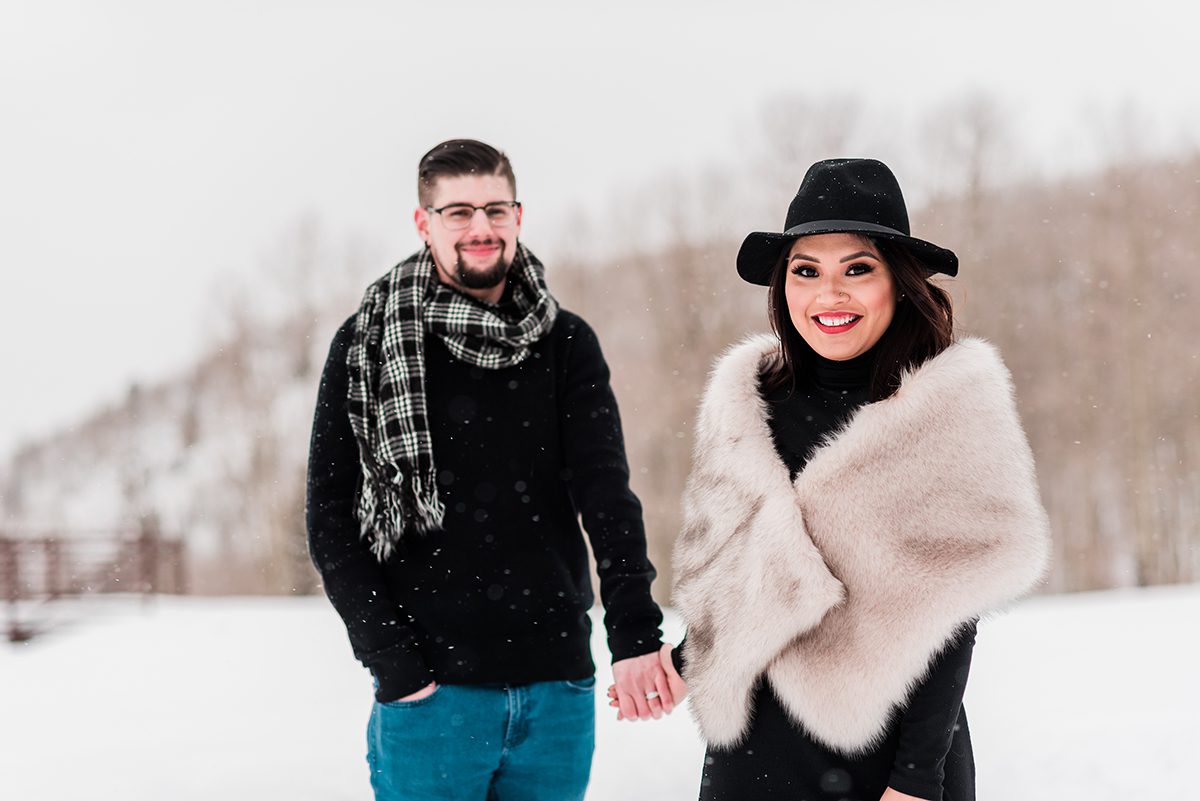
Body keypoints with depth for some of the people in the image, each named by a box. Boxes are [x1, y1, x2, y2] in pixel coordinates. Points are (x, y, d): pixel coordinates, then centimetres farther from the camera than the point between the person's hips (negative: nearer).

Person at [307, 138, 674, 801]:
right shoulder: (369, 347, 2)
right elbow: (331, 523, -1)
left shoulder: (567, 343, 7)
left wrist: (635, 632, -18)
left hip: (557, 687, 2)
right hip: (431, 693, -2)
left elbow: (605, 487, -4)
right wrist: (396, 663, -10)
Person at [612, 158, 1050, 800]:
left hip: (892, 744, -3)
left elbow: (950, 610, -10)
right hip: (755, 746, 3)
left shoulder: (949, 407, -8)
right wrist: (691, 652, -1)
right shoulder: (747, 399, 3)